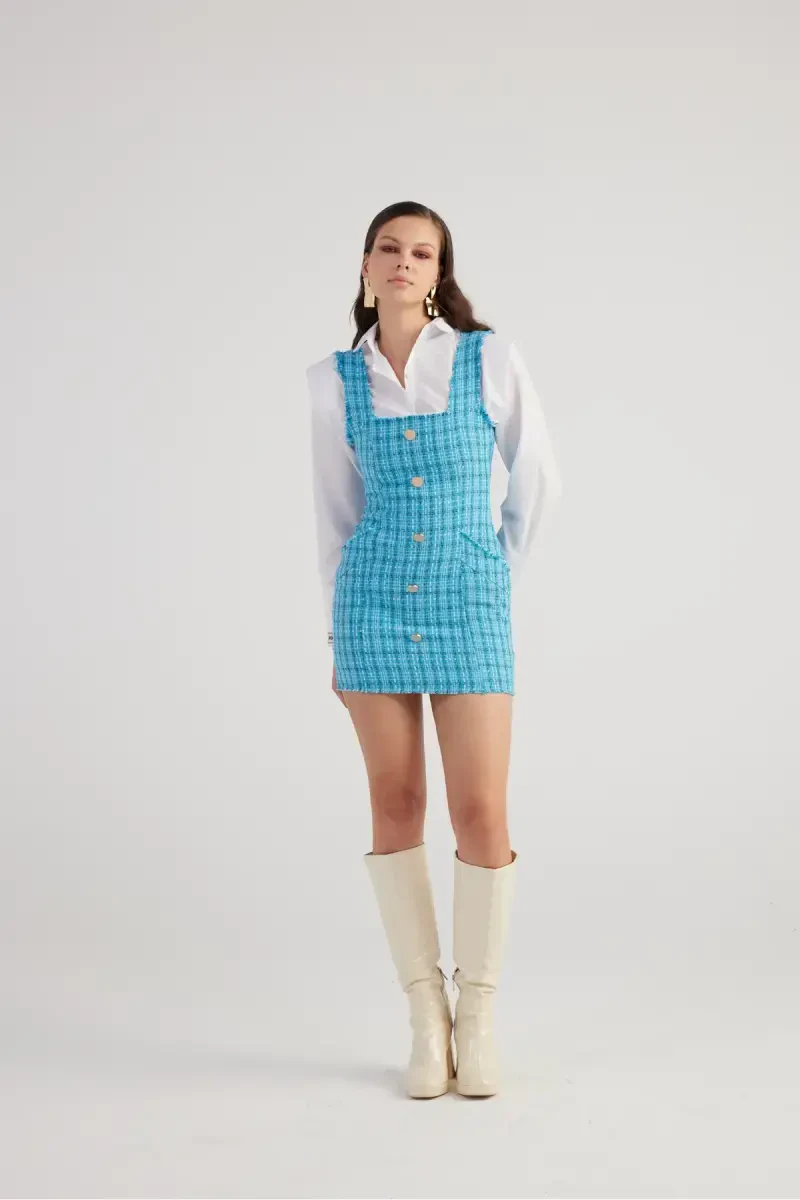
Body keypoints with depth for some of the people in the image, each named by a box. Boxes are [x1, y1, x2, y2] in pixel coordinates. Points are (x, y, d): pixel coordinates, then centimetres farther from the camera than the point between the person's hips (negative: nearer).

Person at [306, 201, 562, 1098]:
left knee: (481, 816, -4)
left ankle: (476, 1020, 14)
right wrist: (336, 630, 10)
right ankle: (427, 1020, 16)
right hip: (375, 604, 2)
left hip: (467, 609, -1)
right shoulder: (332, 380, 4)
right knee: (396, 809, 4)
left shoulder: (491, 359, -2)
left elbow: (538, 478, 9)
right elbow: (336, 512, 11)